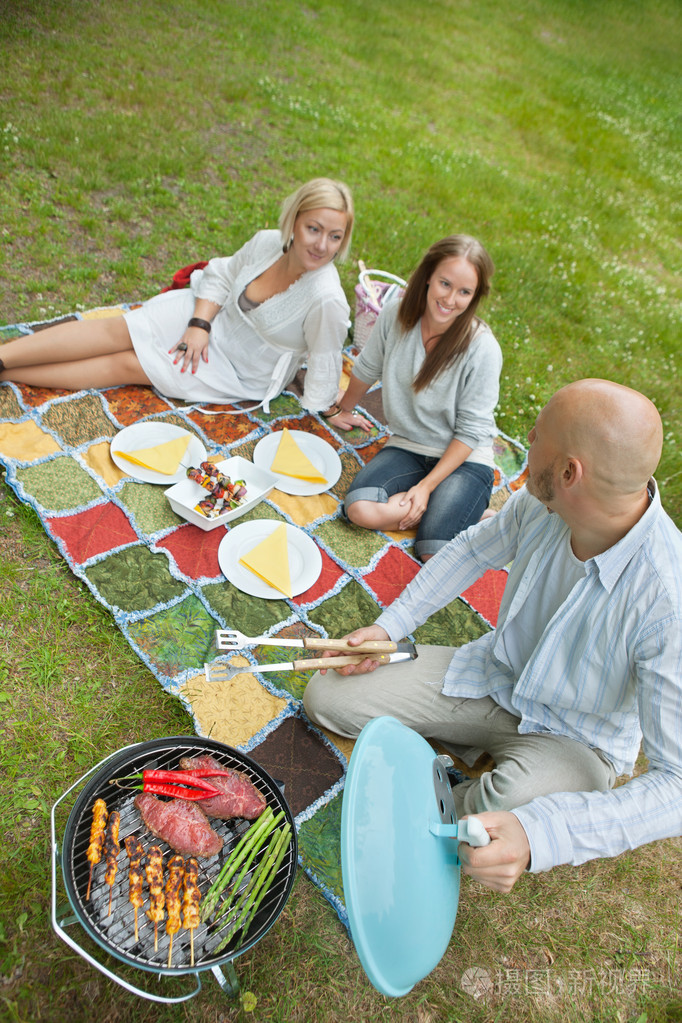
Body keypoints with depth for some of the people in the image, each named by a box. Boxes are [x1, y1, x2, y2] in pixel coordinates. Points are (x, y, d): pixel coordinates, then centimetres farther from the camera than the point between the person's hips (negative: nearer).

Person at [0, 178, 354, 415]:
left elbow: (324, 372, -20)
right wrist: (199, 324, -11)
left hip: (241, 374, -4)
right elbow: (222, 274, 2)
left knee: (127, 365, -9)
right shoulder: (267, 242, -15)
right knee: (118, 330, -10)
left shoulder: (325, 300, -31)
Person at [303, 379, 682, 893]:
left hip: (575, 740, -3)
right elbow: (472, 549, 3)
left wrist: (538, 835, -49)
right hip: (494, 675, 4)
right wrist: (389, 626, -3)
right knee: (325, 696, -5)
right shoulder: (541, 502, -19)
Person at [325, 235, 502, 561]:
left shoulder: (482, 348, -19)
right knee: (361, 509, -25)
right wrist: (343, 409, 27)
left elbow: (471, 431, -14)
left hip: (465, 459, -4)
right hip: (406, 447, 4)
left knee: (434, 553, -25)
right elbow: (367, 369, 11)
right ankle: (442, 511, -5)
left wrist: (426, 486, -19)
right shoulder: (396, 314, -9)